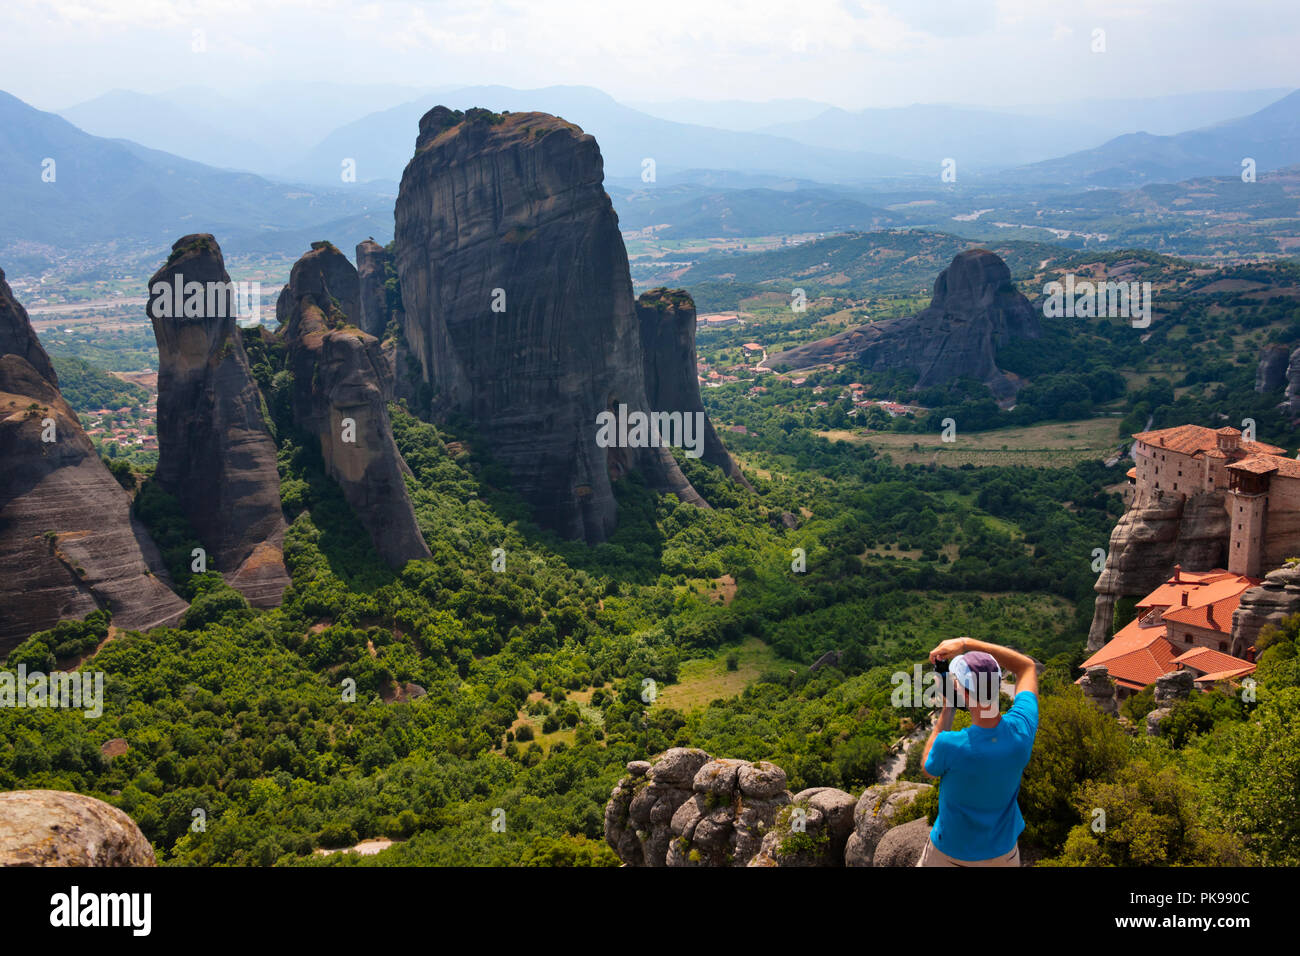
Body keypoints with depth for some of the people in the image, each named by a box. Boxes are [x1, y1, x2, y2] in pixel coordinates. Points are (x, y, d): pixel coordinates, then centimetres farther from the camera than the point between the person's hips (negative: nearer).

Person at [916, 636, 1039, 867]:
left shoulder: (949, 746, -37)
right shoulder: (1022, 729, -26)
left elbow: (928, 768, -10)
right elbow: (1027, 666, -8)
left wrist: (947, 710, -15)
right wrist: (967, 644, -13)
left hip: (951, 853, -3)